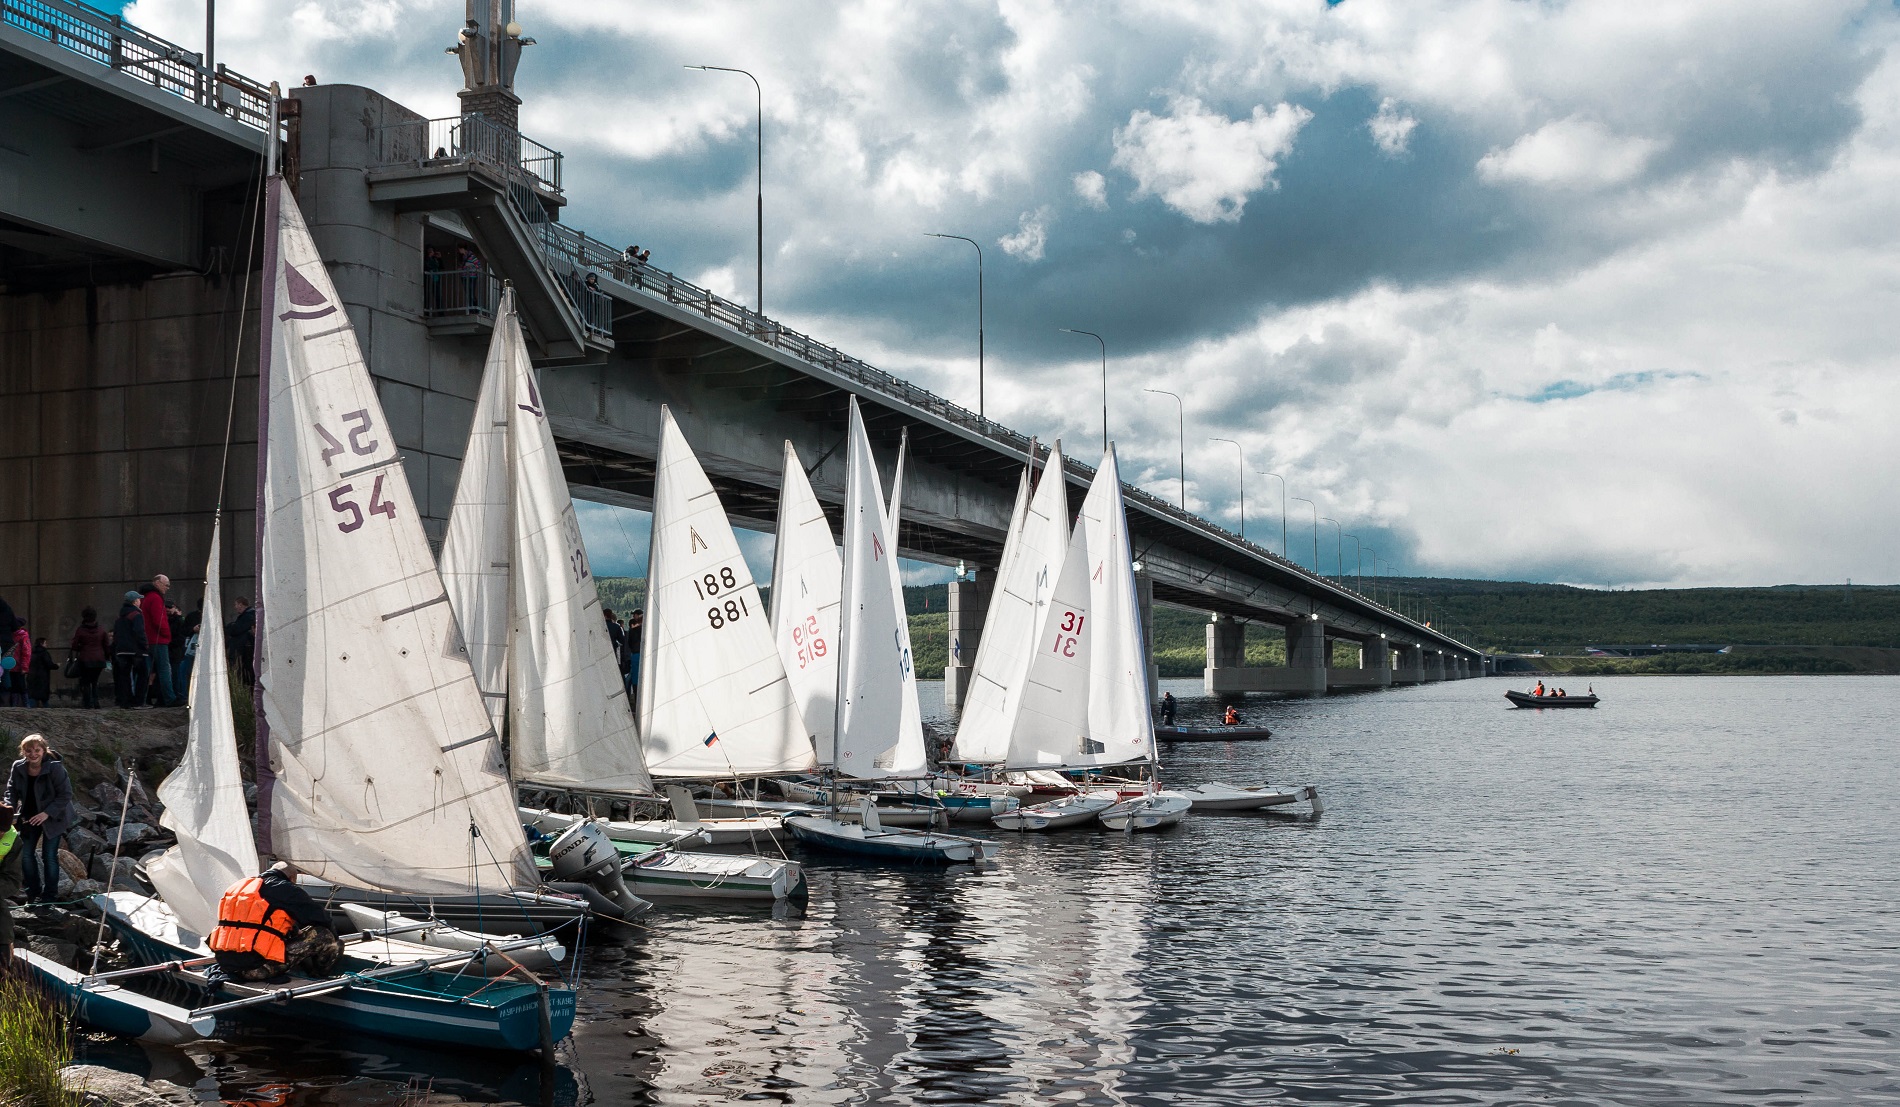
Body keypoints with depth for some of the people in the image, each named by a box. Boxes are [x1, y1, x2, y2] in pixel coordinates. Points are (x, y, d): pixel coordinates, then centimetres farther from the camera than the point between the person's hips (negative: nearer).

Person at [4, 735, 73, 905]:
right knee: (27, 853, 7)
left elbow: (66, 794, -19)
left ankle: (50, 894, 13)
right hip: (30, 817, 5)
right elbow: (12, 791, 0)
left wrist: (47, 813, -25)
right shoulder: (18, 768, -9)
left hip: (53, 818, -5)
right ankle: (33, 892, 24)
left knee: (49, 856, -1)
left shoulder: (55, 768, -23)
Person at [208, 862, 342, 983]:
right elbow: (320, 918, 7)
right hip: (257, 968, -8)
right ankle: (321, 973, 23)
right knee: (322, 935, -1)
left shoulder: (239, 886, 23)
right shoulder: (288, 890, 2)